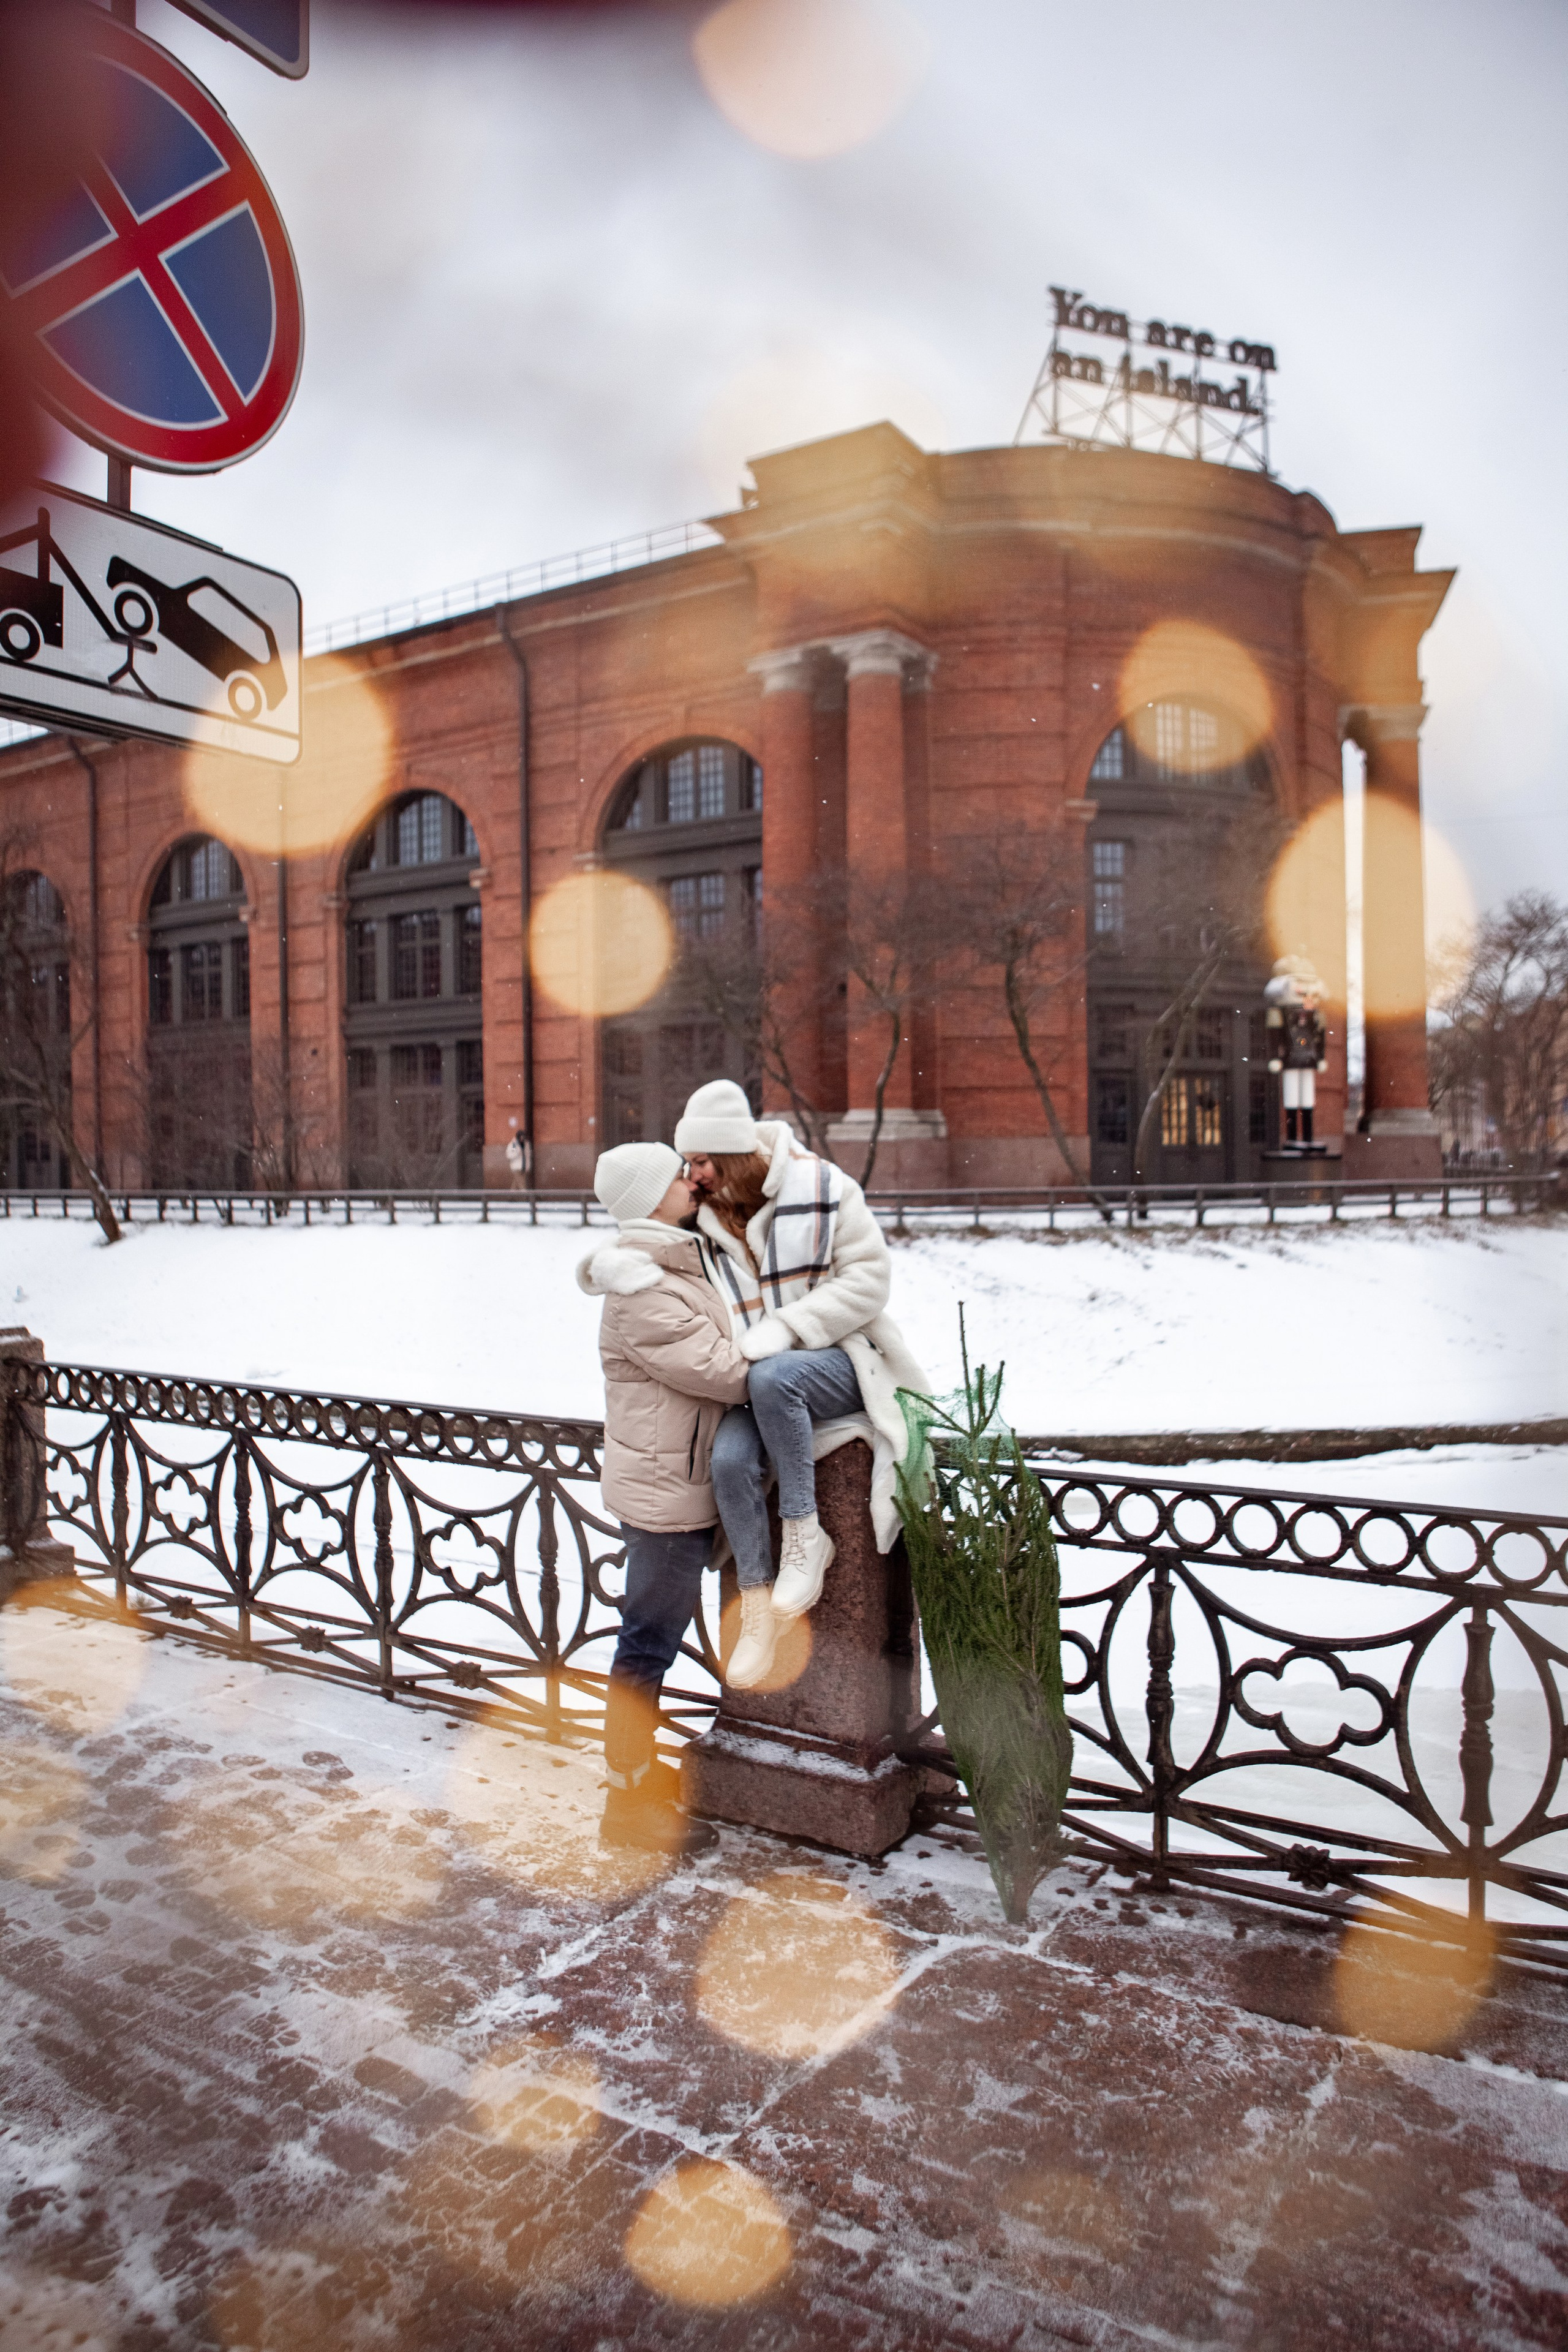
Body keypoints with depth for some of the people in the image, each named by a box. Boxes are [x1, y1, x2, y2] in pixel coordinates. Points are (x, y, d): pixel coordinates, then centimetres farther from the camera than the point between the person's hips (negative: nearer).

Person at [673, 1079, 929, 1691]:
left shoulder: (821, 1186, -6)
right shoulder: (704, 1216, 8)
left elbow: (869, 1277, -10)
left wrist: (783, 1328, -20)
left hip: (839, 1361, -4)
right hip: (760, 1379, 4)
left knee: (771, 1377, -37)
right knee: (730, 1456, -27)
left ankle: (805, 1532, -21)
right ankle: (757, 1602, -11)